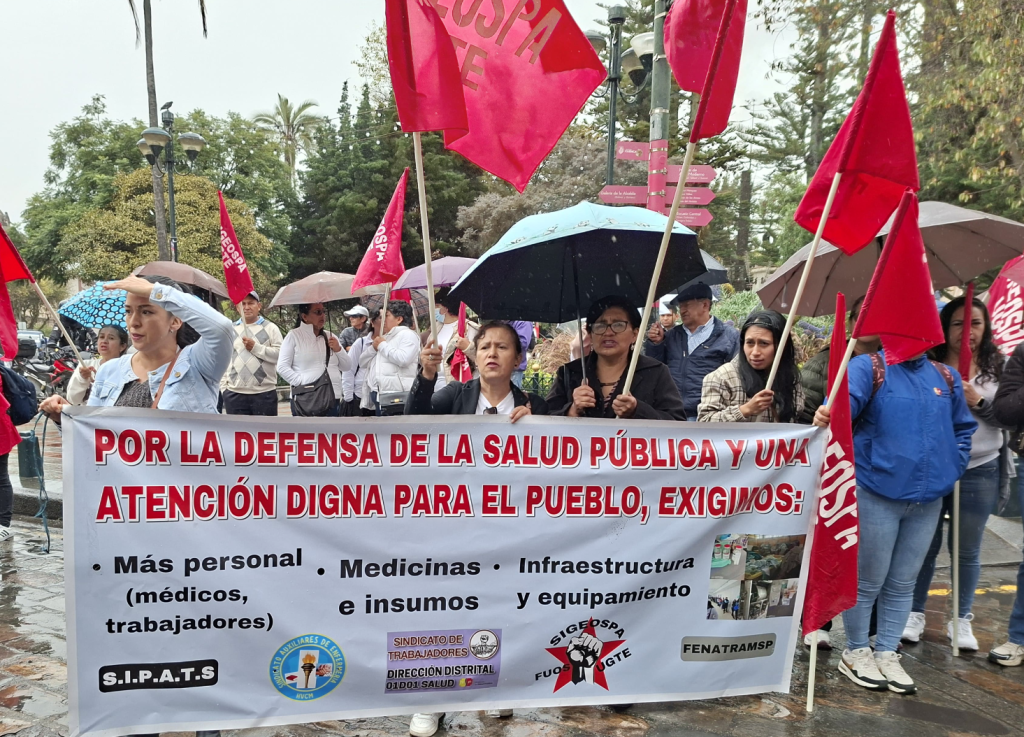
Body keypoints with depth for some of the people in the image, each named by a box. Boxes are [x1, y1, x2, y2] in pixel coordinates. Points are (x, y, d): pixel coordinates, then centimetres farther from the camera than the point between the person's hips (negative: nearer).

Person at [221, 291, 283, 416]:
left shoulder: (270, 328, 3)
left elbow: (281, 355, -8)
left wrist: (255, 347, -13)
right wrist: (223, 387, 4)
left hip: (264, 392, -3)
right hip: (234, 393, 3)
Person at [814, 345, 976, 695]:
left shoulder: (946, 377, 10)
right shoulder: (868, 368, -7)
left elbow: (963, 428, 22)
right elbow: (846, 399, -26)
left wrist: (952, 469, 9)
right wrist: (829, 414, -49)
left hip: (928, 499, 5)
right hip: (876, 495, -5)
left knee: (902, 584, 14)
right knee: (868, 581, 7)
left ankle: (887, 654, 28)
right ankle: (856, 652, 24)